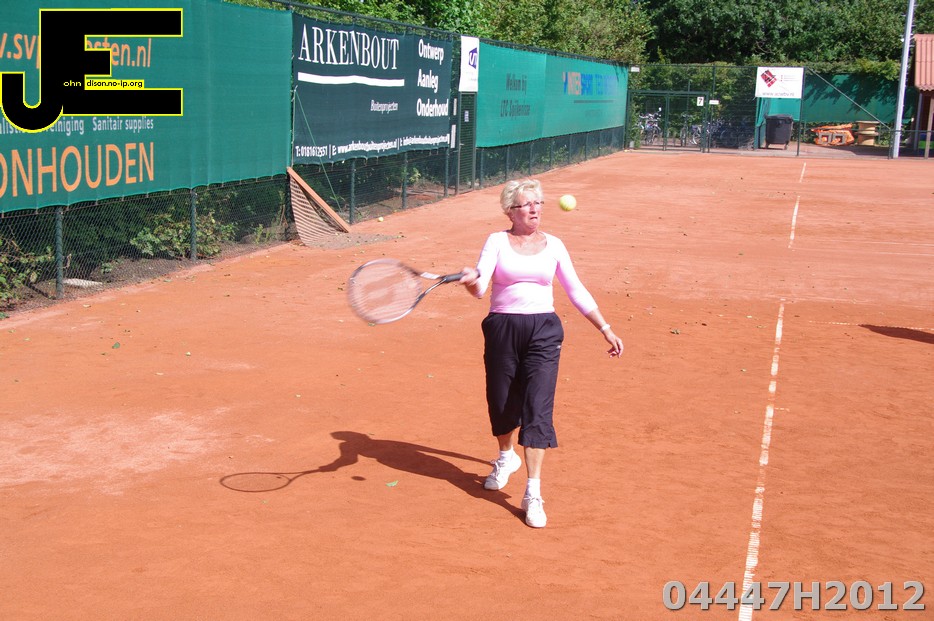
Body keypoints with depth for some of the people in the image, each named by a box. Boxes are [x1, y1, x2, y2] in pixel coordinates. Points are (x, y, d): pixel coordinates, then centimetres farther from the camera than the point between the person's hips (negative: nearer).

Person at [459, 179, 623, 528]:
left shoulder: (554, 246, 7)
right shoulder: (497, 242, 2)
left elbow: (577, 292, 12)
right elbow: (480, 287, -11)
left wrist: (605, 328, 8)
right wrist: (471, 281, -35)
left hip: (544, 331, 0)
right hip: (502, 329, 0)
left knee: (537, 409, -10)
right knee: (502, 405, 11)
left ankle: (533, 493, -7)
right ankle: (506, 457, 44)